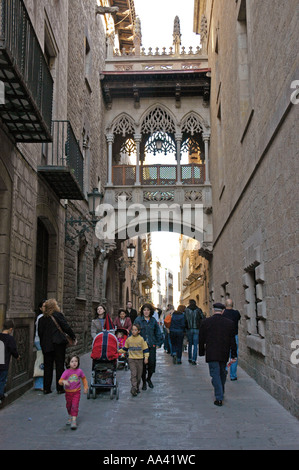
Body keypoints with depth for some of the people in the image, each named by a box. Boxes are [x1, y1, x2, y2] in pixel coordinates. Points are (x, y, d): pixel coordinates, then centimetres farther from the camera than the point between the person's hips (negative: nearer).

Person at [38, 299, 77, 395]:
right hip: (59, 343, -4)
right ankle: (60, 388, 6)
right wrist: (74, 337, 2)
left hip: (46, 345, 4)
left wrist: (43, 345, 17)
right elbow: (66, 328, -8)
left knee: (47, 366, 11)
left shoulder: (42, 319, 8)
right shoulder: (58, 315, -6)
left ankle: (46, 388, 12)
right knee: (59, 366, 3)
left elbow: (40, 333, 9)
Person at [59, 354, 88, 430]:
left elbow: (84, 378, 9)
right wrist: (63, 382, -39)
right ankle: (70, 417, 41)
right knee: (68, 405, 17)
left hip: (76, 392, -1)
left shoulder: (79, 371, -9)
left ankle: (74, 421, -6)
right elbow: (60, 381, -17)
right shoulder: (66, 372, -13)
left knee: (75, 406, -10)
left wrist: (86, 387, 8)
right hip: (68, 392, 1)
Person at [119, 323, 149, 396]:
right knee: (133, 374, -13)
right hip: (131, 359, 0)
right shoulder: (128, 339, 4)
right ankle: (134, 388, -18)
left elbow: (145, 349, 0)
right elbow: (125, 348, 16)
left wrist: (146, 357, -6)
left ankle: (137, 388, 21)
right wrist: (118, 351, 9)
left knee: (139, 375, 6)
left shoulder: (141, 339, -2)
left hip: (140, 359, 0)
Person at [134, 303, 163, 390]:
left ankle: (148, 378, 26)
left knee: (152, 363, -1)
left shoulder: (153, 321, 7)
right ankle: (144, 382, 20)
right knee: (143, 364, 2)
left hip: (152, 345, 2)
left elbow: (158, 333, 15)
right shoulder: (138, 320, -2)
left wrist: (158, 343, 8)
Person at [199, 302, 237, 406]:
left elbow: (201, 339, 2)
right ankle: (221, 393, 32)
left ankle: (219, 398, -7)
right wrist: (233, 355, 5)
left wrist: (202, 352, 12)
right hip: (224, 354, 3)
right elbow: (232, 340, 1)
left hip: (211, 354, -2)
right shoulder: (229, 323, 0)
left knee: (215, 374, -1)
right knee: (222, 373, 19)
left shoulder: (206, 322, -3)